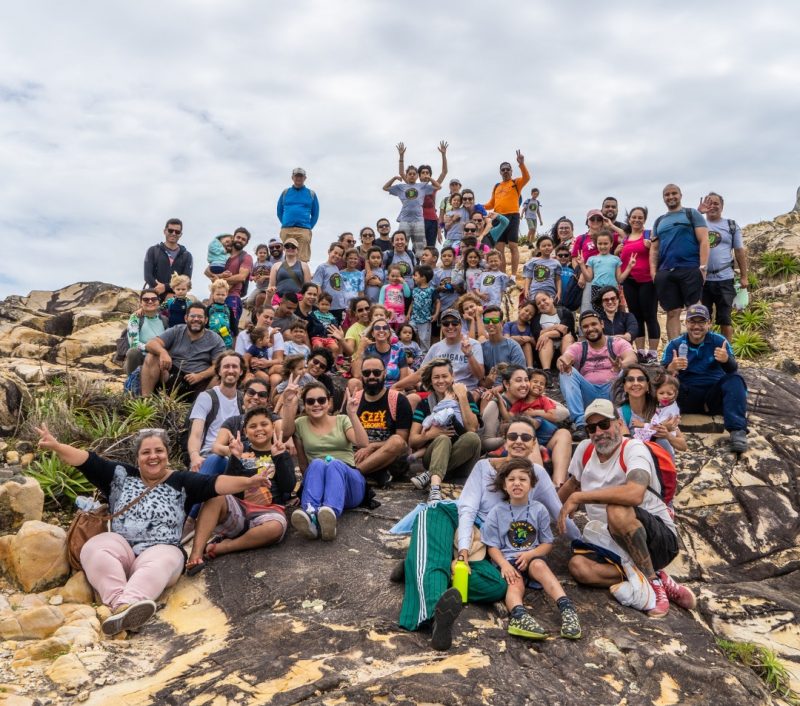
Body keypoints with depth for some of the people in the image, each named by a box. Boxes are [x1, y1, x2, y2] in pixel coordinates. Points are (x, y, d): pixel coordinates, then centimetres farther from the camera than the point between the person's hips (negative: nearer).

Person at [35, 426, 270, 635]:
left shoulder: (181, 481, 8)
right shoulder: (121, 476, 15)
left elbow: (214, 484, -6)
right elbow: (88, 461, 8)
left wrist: (246, 482, -22)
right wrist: (55, 446, -5)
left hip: (161, 551, -2)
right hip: (120, 547, 2)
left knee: (162, 562, -35)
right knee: (94, 548, -28)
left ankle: (127, 606, -58)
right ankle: (121, 603, -47)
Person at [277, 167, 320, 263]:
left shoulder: (311, 194, 14)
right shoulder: (285, 192, 16)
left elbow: (315, 214, 15)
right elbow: (279, 211, 19)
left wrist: (309, 227, 7)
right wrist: (285, 224, 11)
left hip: (304, 231, -1)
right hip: (286, 231, 1)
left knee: (303, 259, -12)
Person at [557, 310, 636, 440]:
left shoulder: (618, 343, 7)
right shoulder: (578, 347, 11)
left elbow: (632, 358, -15)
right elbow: (565, 357, -13)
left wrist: (622, 365, -40)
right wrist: (563, 362, -39)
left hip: (612, 393, -1)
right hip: (588, 395, 2)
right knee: (566, 372, -22)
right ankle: (580, 424, -31)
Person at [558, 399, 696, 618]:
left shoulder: (634, 449, -16)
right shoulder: (584, 449, 4)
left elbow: (634, 494, -36)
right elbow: (572, 485, 23)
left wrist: (578, 497, -30)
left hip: (660, 539, -6)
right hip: (614, 544, 6)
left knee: (617, 510, -36)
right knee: (578, 566, -22)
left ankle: (654, 579, -16)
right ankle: (653, 581, -11)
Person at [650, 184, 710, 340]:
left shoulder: (692, 214, 9)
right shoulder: (659, 221, 21)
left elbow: (703, 241, 0)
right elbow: (654, 248, 17)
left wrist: (703, 267, -11)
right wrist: (653, 271, 3)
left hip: (690, 270, -4)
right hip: (665, 273, 4)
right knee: (672, 313, 3)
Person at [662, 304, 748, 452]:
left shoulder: (719, 341, 0)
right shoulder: (675, 345, 0)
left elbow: (733, 371, -13)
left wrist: (726, 360, -37)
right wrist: (671, 368, -36)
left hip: (715, 395, 1)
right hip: (687, 397, -1)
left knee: (735, 379, -26)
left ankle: (737, 431, -34)